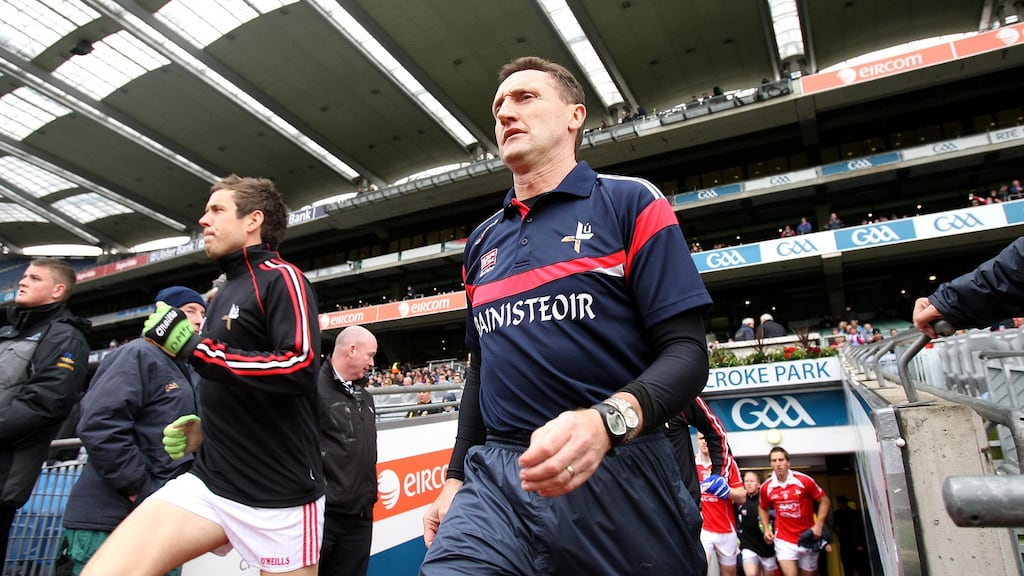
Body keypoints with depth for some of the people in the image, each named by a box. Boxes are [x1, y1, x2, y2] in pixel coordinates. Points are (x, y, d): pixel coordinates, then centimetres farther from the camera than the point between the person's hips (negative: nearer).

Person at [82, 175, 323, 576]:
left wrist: (195, 348, -20)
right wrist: (206, 426, 9)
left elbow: (300, 367, -25)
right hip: (210, 480, 8)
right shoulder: (227, 291, 17)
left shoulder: (280, 278, -10)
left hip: (277, 493, -7)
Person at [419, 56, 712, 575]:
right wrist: (456, 478, 16)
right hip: (494, 476, 4)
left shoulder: (631, 203, -2)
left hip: (615, 473, -3)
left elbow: (686, 353, -9)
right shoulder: (482, 241, 14)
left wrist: (607, 420, -27)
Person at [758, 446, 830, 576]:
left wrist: (818, 525, -11)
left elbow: (824, 500, -3)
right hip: (784, 539, 0)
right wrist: (766, 529, 1)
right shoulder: (766, 487, -6)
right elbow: (762, 508, 13)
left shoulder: (804, 480, -14)